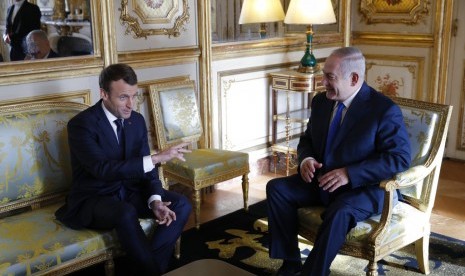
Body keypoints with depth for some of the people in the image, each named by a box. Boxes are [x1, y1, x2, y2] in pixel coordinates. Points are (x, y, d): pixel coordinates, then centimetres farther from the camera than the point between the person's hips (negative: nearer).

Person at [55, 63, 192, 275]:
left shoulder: (137, 120, 1)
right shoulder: (81, 124, -19)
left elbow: (145, 167, 2)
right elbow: (103, 169, -31)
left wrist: (155, 201, -16)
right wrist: (156, 158, -35)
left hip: (130, 191, 6)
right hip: (93, 198, -6)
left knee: (181, 205, -12)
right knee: (126, 213, -37)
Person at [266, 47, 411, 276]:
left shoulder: (385, 110, -15)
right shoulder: (321, 101, 4)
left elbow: (400, 157, -19)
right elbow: (307, 139, 15)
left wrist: (349, 173, -27)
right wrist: (305, 159, -10)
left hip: (363, 187, -6)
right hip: (321, 180, 7)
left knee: (339, 213, -36)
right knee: (276, 188, -12)